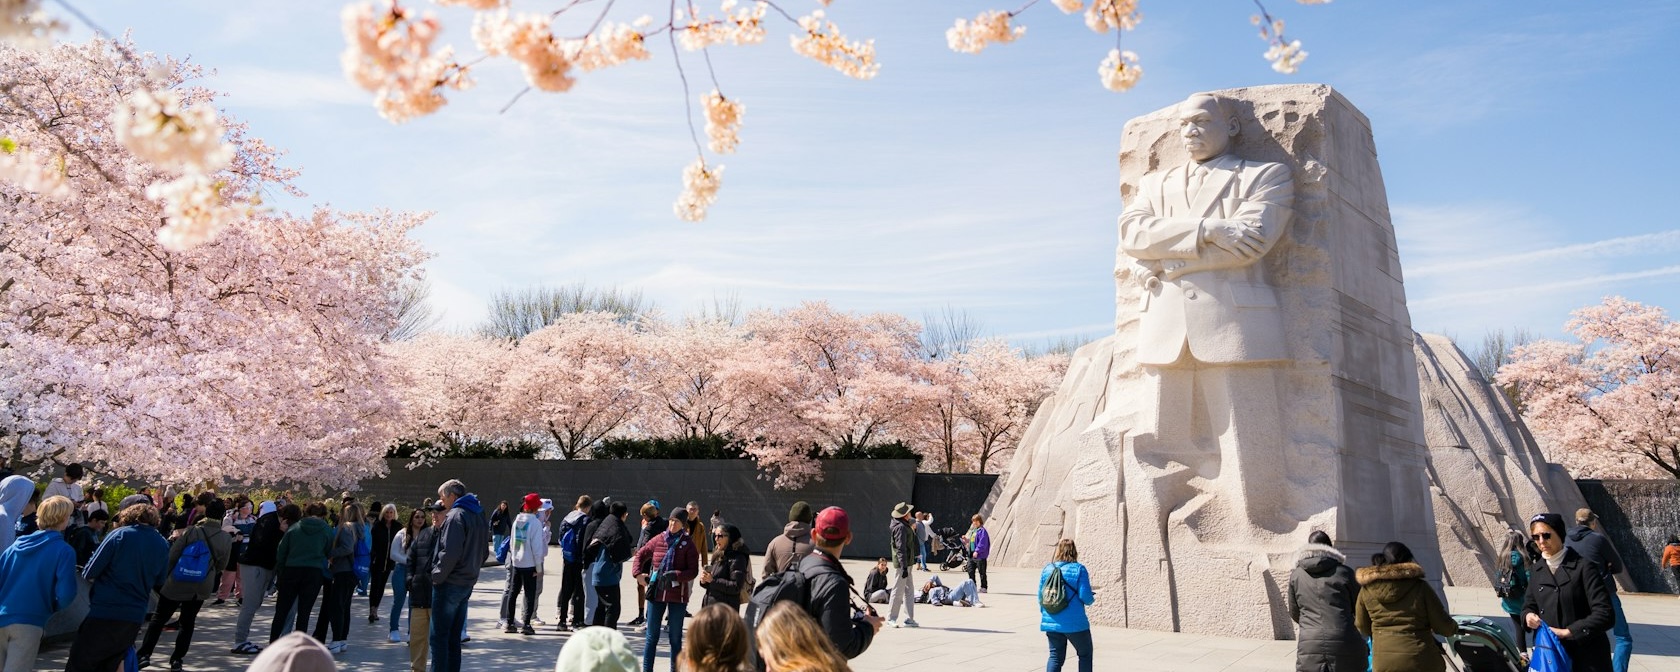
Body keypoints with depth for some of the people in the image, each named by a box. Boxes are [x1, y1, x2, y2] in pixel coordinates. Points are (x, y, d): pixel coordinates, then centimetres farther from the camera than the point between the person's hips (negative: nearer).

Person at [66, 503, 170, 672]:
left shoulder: (119, 535, -7)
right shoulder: (163, 545, 6)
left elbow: (89, 574, -7)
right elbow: (159, 583, 14)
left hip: (105, 613, -5)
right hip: (135, 617, 5)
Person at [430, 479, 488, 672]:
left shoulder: (456, 516, -14)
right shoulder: (479, 516, 13)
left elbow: (450, 553, -22)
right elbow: (482, 552, 18)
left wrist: (437, 576, -12)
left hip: (449, 584, -9)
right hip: (467, 583, 9)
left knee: (439, 636, -2)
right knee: (453, 637, 15)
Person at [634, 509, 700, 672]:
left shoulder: (688, 544, -3)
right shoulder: (659, 539, 3)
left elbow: (693, 571, -7)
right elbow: (641, 554, 15)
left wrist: (675, 575, -22)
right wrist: (638, 573, 0)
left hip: (677, 596, -2)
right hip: (656, 593, 2)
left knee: (675, 638, 8)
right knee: (652, 637, 8)